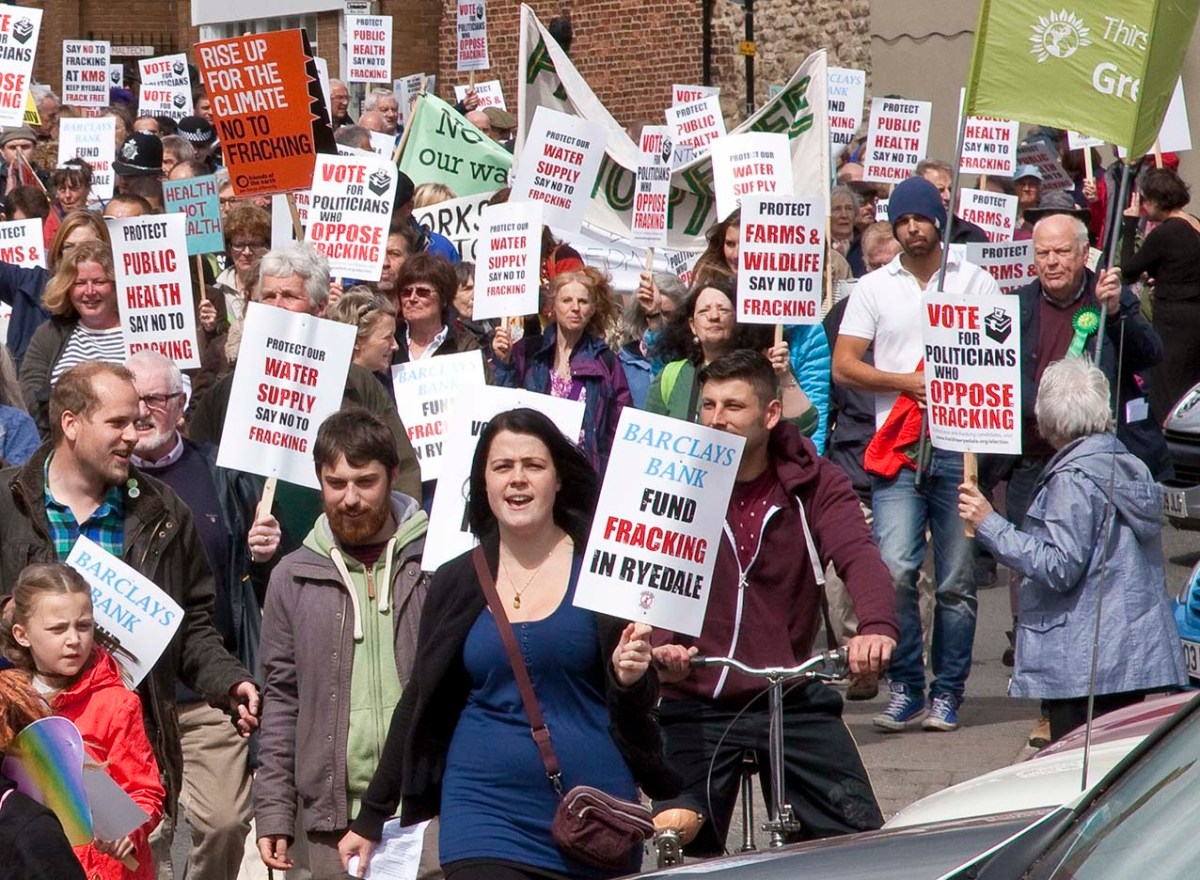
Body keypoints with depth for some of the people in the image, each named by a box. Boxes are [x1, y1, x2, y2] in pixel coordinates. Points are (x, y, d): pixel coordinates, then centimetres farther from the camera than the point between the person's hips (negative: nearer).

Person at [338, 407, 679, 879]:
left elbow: (639, 710, 6)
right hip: (486, 809, 1)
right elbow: (418, 706, 15)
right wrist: (370, 818, 15)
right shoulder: (456, 583, 8)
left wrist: (629, 679, -17)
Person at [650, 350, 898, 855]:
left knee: (863, 837, -6)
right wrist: (659, 646, -35)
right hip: (697, 703, 0)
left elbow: (858, 556, -18)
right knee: (675, 832, -18)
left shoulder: (814, 483, -1)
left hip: (794, 699, 1)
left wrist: (877, 626, -41)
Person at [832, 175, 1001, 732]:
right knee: (896, 570, -12)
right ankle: (904, 689, -2)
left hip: (961, 446, 0)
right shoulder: (873, 288, 11)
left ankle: (947, 692, 10)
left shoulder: (976, 283, 9)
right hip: (897, 447, 0)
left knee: (957, 579, 1)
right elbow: (843, 366, 5)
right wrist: (908, 382, -6)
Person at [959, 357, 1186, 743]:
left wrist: (989, 524, -15)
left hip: (1085, 664, -9)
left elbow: (1060, 568, -18)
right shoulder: (1131, 467, 13)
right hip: (1134, 653, 9)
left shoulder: (1073, 479, -13)